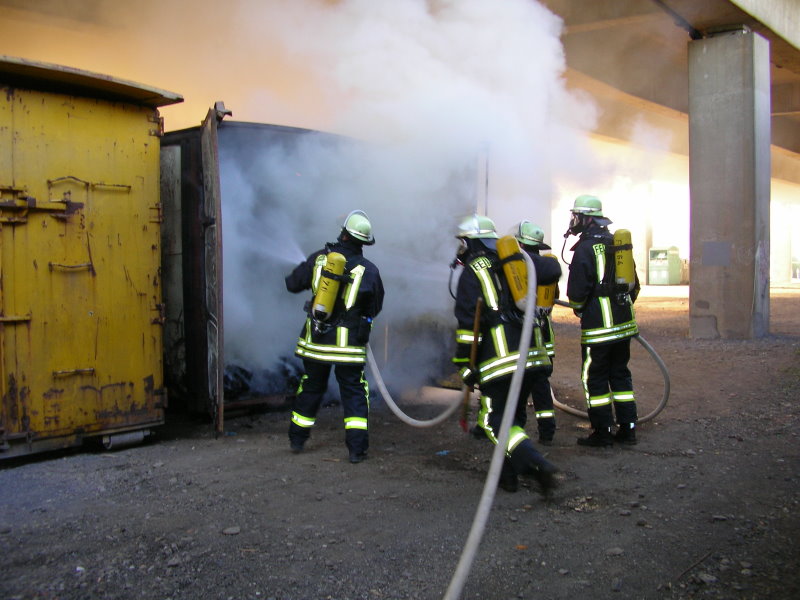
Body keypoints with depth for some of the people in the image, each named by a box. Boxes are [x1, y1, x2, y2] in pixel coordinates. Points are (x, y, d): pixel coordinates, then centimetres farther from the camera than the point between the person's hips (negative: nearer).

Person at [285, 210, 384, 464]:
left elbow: (292, 284, 6)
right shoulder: (369, 271, -8)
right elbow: (375, 308, 2)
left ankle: (297, 439, 30)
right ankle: (357, 448, 2)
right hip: (348, 344, -3)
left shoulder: (319, 258, -3)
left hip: (316, 339, 3)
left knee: (310, 388, 18)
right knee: (354, 392, 7)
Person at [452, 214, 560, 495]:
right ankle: (509, 473, 25)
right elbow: (551, 271, 9)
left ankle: (538, 465, -16)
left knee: (495, 420, -1)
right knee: (515, 414, 20)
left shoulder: (472, 273, -5)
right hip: (532, 353, 7)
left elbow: (468, 324, -11)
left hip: (499, 359, -7)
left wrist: (464, 364, -7)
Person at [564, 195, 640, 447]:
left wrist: (578, 309, 4)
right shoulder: (617, 244, 12)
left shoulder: (586, 248, -13)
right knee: (620, 374, 15)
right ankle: (627, 428, 18)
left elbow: (577, 290, -16)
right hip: (624, 322, 8)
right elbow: (634, 284, 17)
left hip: (598, 325, -8)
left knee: (595, 378, 1)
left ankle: (602, 432, 5)